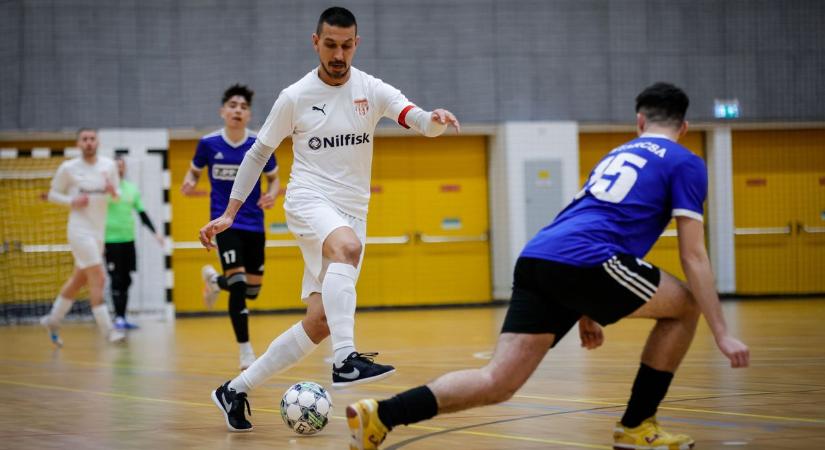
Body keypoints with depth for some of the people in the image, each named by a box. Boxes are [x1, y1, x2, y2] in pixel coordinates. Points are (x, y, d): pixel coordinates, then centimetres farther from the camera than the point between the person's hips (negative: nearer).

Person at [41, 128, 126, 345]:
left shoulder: (109, 165, 4)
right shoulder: (68, 168, -6)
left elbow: (119, 196, 10)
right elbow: (53, 194, 3)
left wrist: (113, 192, -14)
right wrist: (72, 201, -15)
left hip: (99, 230, 6)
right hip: (80, 229, -5)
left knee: (78, 279, 15)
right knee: (97, 279, -14)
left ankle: (53, 320, 32)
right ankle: (108, 331, -13)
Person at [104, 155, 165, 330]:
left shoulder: (132, 188, 11)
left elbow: (142, 213, 17)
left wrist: (154, 232, 10)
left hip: (129, 240, 5)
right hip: (111, 240, -5)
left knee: (126, 280, 7)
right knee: (117, 280, -6)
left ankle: (123, 318, 13)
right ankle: (118, 318, -4)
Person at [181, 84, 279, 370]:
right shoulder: (208, 143, -6)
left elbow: (274, 178, 9)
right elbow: (194, 171, 10)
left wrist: (272, 195, -13)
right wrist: (189, 182, -13)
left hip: (254, 224, 3)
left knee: (252, 290, 7)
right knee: (238, 284, -17)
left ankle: (215, 280, 41)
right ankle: (245, 351, -7)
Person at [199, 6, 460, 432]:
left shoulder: (371, 90, 2)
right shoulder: (295, 97, 0)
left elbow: (418, 120, -14)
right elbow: (258, 153, 10)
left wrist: (435, 119, -39)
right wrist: (228, 214, 8)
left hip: (352, 213, 4)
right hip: (308, 200, -3)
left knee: (319, 322, -3)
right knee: (347, 247, -38)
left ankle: (237, 388, 10)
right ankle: (345, 360, -48)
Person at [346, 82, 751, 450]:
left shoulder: (617, 155, 34)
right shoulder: (685, 163, 13)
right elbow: (693, 257, 6)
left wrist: (584, 311, 44)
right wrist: (722, 333, 8)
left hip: (535, 259, 7)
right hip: (583, 262, -6)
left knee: (497, 383, 3)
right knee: (685, 306, 16)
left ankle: (380, 416, -14)